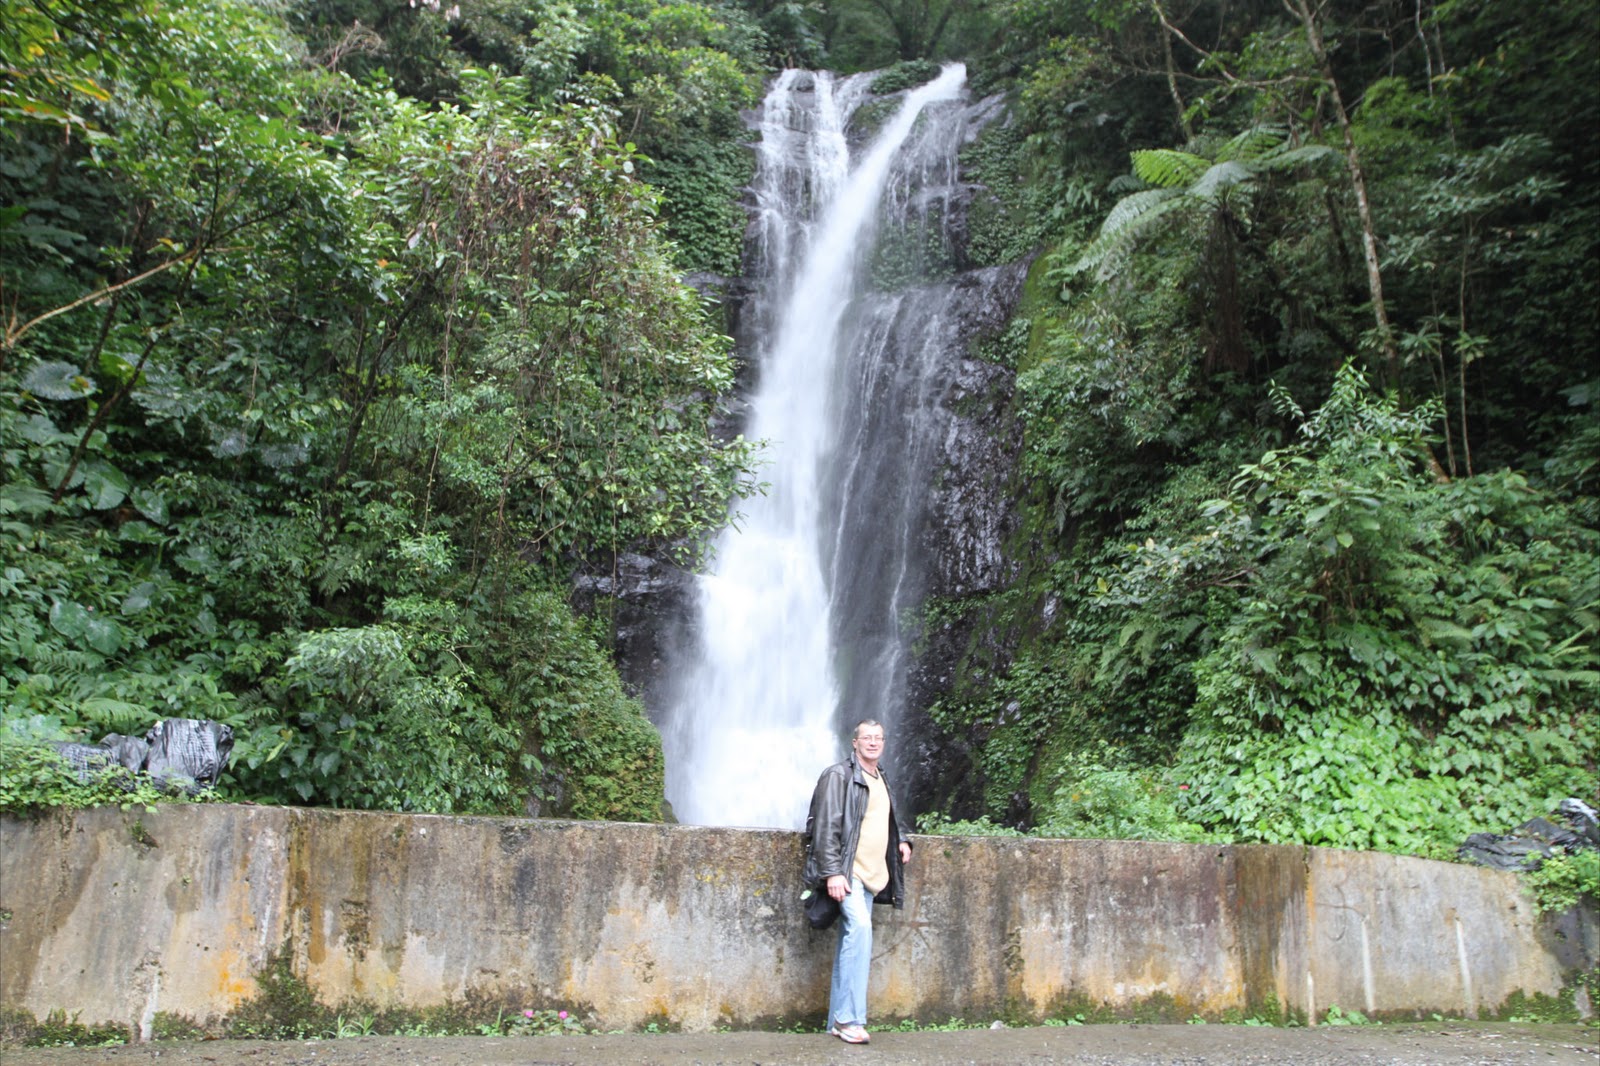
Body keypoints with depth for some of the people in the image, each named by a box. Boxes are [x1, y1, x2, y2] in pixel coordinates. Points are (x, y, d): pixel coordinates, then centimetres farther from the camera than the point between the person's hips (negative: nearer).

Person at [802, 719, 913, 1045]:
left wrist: (902, 840, 14)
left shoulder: (882, 781, 19)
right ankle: (849, 1017, -20)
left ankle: (837, 1022, 12)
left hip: (871, 874, 8)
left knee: (852, 940, 8)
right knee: (859, 926, -25)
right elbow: (826, 826, -13)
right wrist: (832, 872, -20)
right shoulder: (839, 775, -6)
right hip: (846, 871, -8)